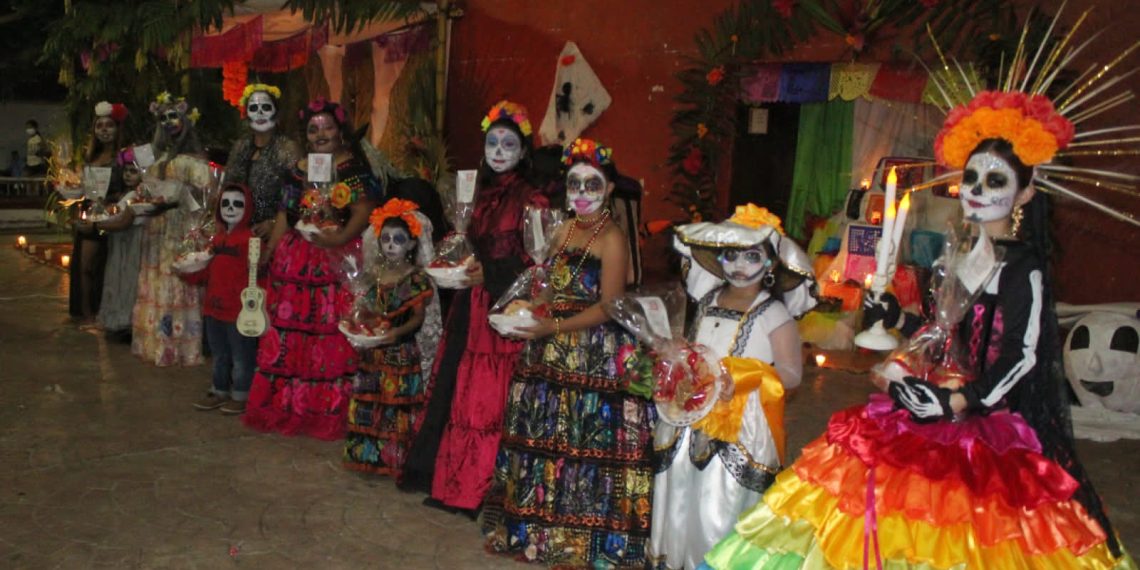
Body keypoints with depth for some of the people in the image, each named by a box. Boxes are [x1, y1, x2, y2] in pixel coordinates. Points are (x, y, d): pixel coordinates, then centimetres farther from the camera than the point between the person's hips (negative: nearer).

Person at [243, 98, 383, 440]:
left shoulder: (355, 168, 0)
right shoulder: (299, 170, 16)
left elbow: (364, 210, -9)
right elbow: (285, 214, 17)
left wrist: (342, 236, -23)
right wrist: (269, 252, 10)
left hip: (339, 259, -5)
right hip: (295, 260, 5)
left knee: (333, 337, -5)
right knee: (288, 333, 7)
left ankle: (329, 414, 6)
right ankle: (287, 408, 21)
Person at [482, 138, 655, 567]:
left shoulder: (612, 239, -11)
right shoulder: (563, 233, 12)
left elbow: (608, 307, -16)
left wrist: (551, 328, -20)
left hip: (597, 359, -8)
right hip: (553, 356, 8)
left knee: (588, 442, -2)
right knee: (547, 436, 14)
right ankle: (544, 526, 29)